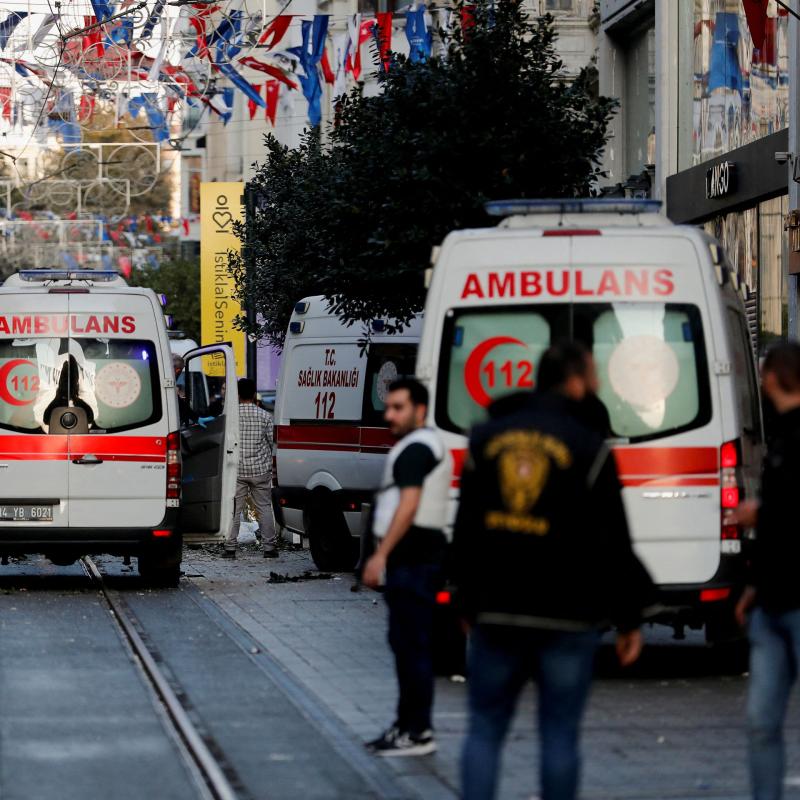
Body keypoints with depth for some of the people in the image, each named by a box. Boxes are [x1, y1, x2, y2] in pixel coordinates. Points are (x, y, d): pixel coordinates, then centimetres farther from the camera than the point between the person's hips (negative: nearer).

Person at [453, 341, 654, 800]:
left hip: (496, 613, 3)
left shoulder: (487, 439, 6)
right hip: (567, 619, -3)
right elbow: (613, 544, -6)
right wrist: (629, 620, 3)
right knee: (560, 735, 4)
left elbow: (465, 533, 12)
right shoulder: (589, 448, -6)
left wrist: (469, 605, 21)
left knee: (485, 729, 8)